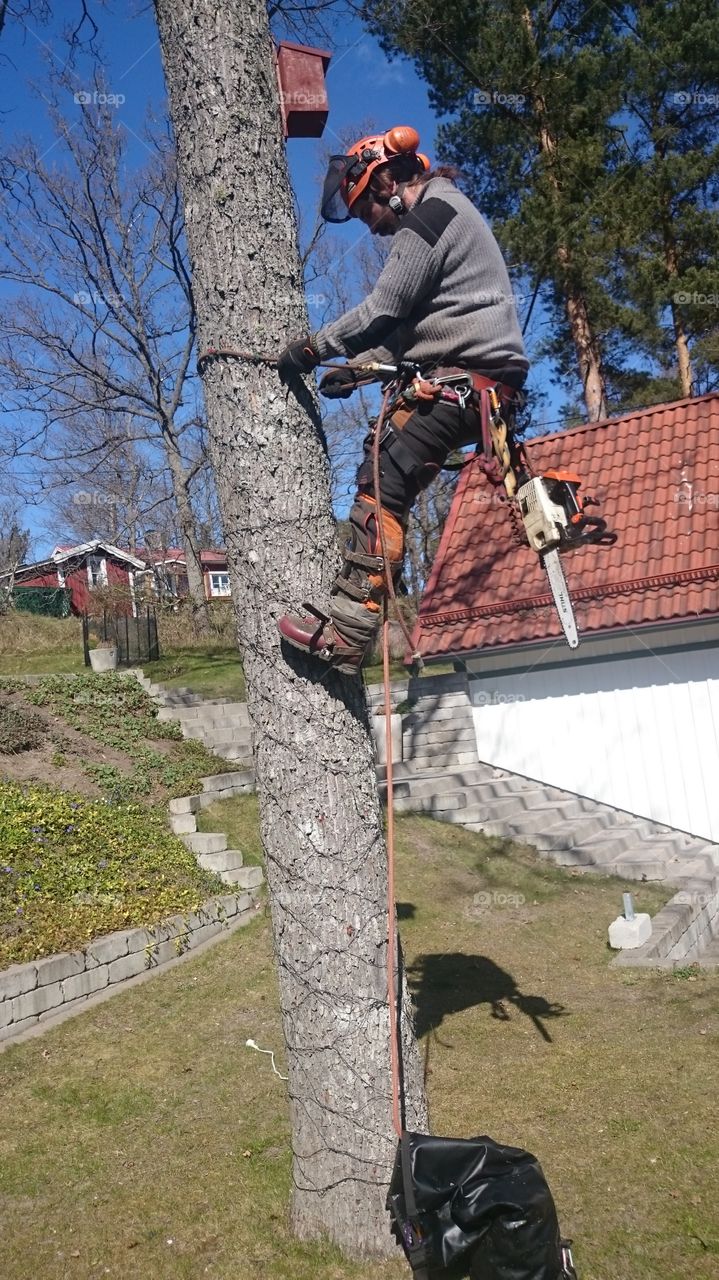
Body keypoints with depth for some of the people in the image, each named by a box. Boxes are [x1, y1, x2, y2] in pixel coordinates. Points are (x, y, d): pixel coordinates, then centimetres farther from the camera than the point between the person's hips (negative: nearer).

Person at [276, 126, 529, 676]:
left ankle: (346, 636, -23)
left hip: (463, 377, -11)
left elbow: (384, 310, -14)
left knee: (382, 489, -18)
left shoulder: (430, 215, -7)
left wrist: (312, 348, -4)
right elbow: (408, 323, 22)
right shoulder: (444, 213, 25)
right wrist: (356, 368, 12)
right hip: (472, 376, 11)